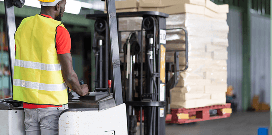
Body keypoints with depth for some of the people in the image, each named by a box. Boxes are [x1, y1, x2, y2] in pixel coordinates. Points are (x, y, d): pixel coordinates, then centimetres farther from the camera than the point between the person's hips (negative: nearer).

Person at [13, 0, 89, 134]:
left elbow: (22, 65, 12)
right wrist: (81, 91, 5)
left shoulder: (23, 25, 7)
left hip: (28, 101, 6)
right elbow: (69, 75, -14)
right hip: (52, 103, -6)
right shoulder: (59, 31, -13)